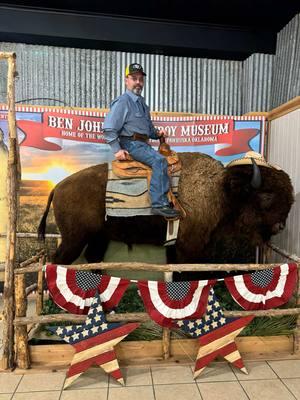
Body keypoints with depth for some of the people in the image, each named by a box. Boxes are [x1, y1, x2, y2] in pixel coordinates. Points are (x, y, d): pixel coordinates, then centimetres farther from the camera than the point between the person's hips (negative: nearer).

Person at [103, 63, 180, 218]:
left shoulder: (141, 102, 24)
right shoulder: (122, 101, -4)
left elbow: (148, 128, 31)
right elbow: (108, 128, -12)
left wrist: (157, 133, 10)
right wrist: (117, 150, -18)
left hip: (143, 144, 9)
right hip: (131, 143, -9)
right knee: (159, 161, -28)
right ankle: (159, 204, -28)